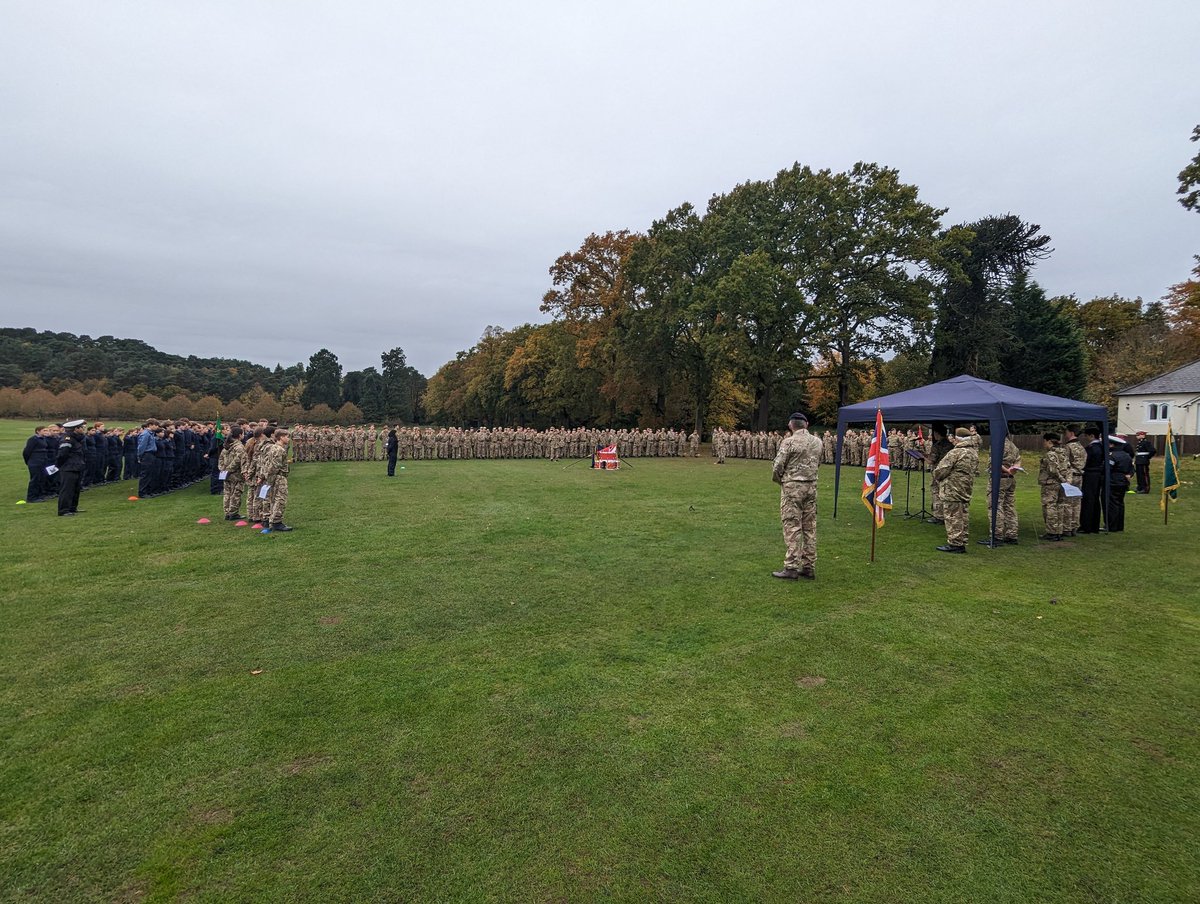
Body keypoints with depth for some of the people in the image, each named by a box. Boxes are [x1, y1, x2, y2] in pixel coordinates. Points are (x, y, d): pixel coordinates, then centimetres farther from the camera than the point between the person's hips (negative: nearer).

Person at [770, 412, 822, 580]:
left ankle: (791, 568, -3)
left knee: (792, 527, -3)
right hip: (811, 487, 6)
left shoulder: (789, 442, -12)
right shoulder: (817, 442, 7)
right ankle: (809, 567, 15)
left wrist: (778, 480, 7)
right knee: (809, 527, 10)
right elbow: (817, 463, 15)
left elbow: (777, 467, -11)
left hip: (792, 487, -6)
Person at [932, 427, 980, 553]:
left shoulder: (955, 453, -18)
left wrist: (937, 475, 3)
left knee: (953, 517, -3)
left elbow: (940, 470, -18)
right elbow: (975, 471, 19)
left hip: (952, 490, -9)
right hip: (967, 490, 9)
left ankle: (954, 543, -1)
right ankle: (962, 543, 19)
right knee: (964, 517, 12)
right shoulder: (974, 453, 10)